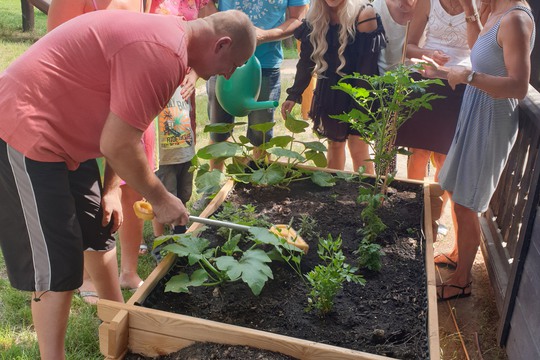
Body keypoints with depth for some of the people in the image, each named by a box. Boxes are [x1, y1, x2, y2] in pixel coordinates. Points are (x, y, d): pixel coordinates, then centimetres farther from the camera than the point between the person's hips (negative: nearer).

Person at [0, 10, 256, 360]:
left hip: (57, 130, 11)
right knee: (56, 266, -4)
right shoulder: (164, 53, -24)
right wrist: (161, 200, -10)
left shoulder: (168, 35, 9)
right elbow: (117, 145, -24)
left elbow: (121, 131, 9)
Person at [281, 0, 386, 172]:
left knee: (358, 149, -8)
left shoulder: (362, 14, -15)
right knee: (335, 142, 16)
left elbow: (368, 62, -16)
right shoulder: (315, 17, 1)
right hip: (329, 92, 6)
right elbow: (306, 60, 5)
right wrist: (294, 94, -1)